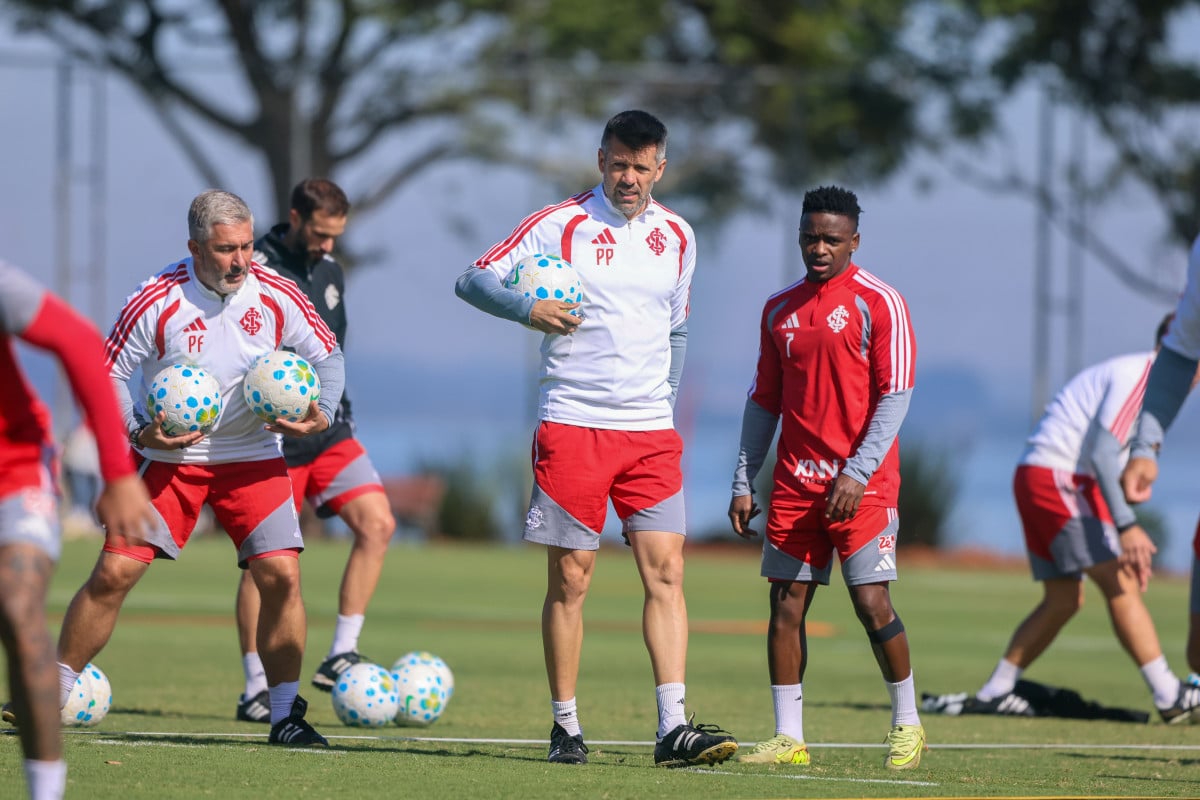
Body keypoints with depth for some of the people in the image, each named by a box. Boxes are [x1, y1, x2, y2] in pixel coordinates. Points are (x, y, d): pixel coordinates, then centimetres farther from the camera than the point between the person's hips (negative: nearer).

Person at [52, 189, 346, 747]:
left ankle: (285, 714, 0)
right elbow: (110, 374, -6)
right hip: (168, 456, -1)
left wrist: (322, 416, -13)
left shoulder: (277, 296, -9)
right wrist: (138, 432, -21)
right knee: (114, 572, -8)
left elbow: (326, 356, 4)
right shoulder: (155, 302, -15)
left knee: (281, 574, -12)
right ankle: (52, 694, 6)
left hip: (252, 457, 1)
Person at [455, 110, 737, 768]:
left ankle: (673, 728, -10)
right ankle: (565, 727, 9)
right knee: (570, 577, -1)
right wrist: (529, 310, -20)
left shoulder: (675, 237, 11)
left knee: (666, 571, -6)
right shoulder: (559, 225, -3)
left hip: (650, 429, 4)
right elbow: (474, 280, -3)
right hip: (572, 424, -4)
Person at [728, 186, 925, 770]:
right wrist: (743, 484, 11)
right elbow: (764, 400, 17)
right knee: (786, 604, 1)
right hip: (794, 481, 5)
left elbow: (894, 395, -8)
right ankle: (788, 738, 4)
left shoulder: (879, 303, -4)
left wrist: (856, 473, -16)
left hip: (861, 483, -5)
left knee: (872, 603, -8)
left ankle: (907, 723, 8)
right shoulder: (780, 309, 13)